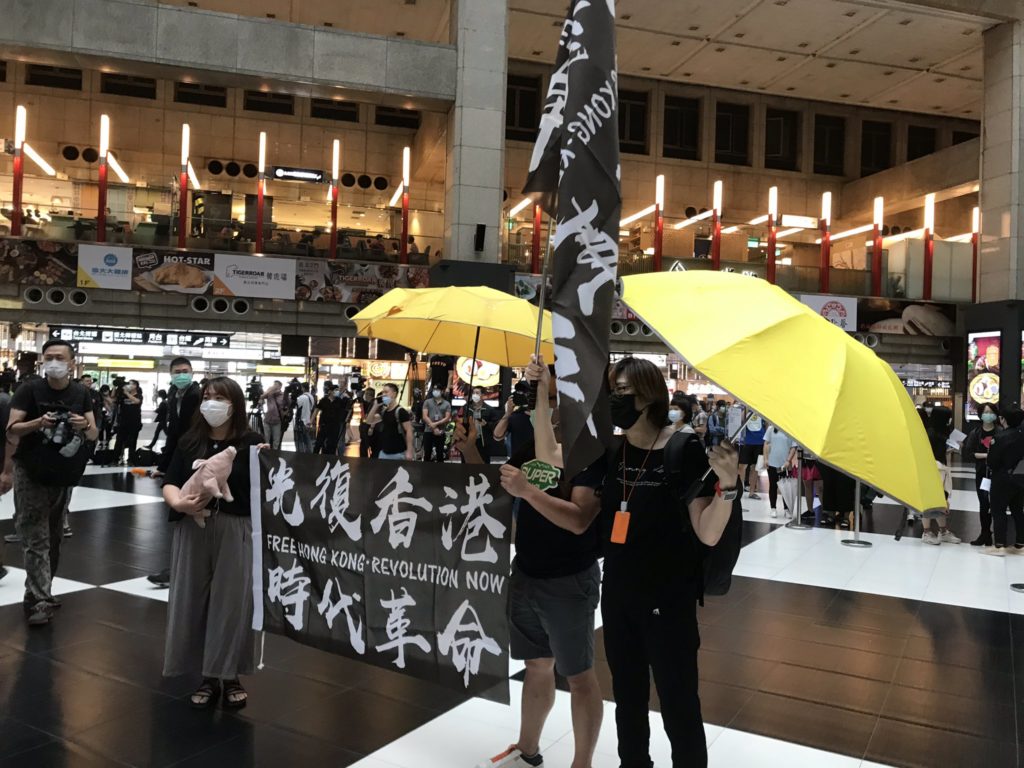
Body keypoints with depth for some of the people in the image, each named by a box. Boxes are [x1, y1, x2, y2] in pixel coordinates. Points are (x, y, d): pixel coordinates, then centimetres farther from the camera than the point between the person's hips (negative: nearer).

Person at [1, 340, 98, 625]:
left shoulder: (81, 393, 1)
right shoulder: (29, 389, -9)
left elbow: (94, 434, 0)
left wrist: (85, 426, -20)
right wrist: (38, 422, -28)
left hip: (64, 474, 5)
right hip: (30, 474, -4)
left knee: (54, 536, 14)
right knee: (36, 538, -7)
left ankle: (41, 592, 28)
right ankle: (39, 600, -6)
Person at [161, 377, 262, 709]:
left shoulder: (251, 442, -3)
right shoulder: (189, 441, 6)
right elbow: (170, 483, 5)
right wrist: (179, 502, -15)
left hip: (235, 531, -3)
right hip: (192, 529, 3)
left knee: (231, 603, 2)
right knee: (193, 601, 7)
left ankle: (231, 677, 17)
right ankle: (207, 678, 22)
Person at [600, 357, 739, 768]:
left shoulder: (685, 452, -15)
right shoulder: (610, 453, 1)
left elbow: (707, 535, -16)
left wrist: (727, 484, -33)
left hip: (669, 600, -5)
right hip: (617, 597, 5)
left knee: (678, 706, 6)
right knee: (628, 699, 22)